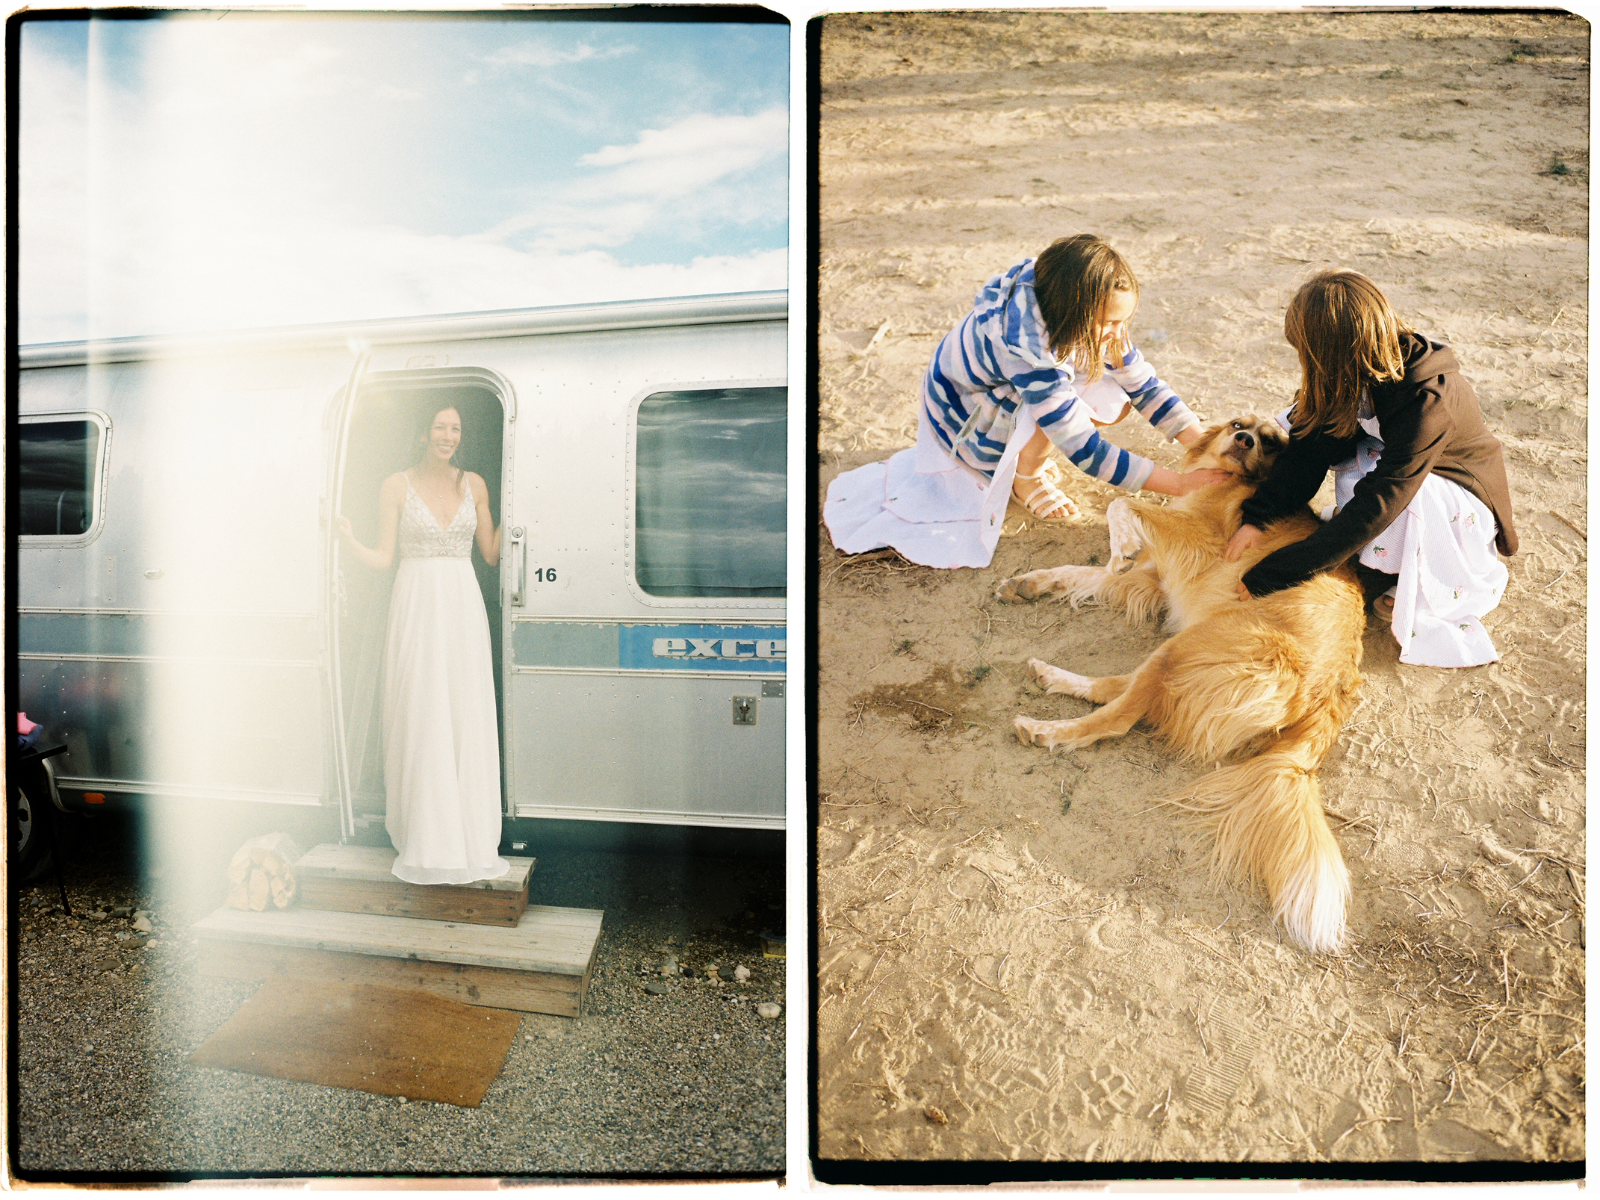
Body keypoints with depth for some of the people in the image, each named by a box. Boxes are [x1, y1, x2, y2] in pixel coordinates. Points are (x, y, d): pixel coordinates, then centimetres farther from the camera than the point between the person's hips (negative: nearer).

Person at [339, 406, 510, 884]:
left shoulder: (474, 484, 11)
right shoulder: (397, 485, 4)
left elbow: (491, 554, 11)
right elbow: (383, 557, 1)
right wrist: (348, 539, -14)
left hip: (463, 606, 2)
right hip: (417, 606, -2)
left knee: (467, 719, 2)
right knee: (420, 720, -1)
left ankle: (471, 836, 13)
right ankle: (425, 840, 10)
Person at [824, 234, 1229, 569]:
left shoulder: (1091, 322, -19)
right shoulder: (1027, 348, -41)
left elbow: (1145, 385, -9)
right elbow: (1086, 453, -38)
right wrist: (1183, 484, -35)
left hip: (1010, 400, 7)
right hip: (962, 414, -6)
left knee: (1114, 401, -13)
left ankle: (1025, 452, 7)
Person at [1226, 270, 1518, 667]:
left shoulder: (1427, 404, -37)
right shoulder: (1358, 377, -17)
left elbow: (1374, 508, -39)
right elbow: (1311, 446, -15)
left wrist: (1269, 576, -41)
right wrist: (1256, 517, -30)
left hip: (1461, 494, -7)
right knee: (1309, 421, -10)